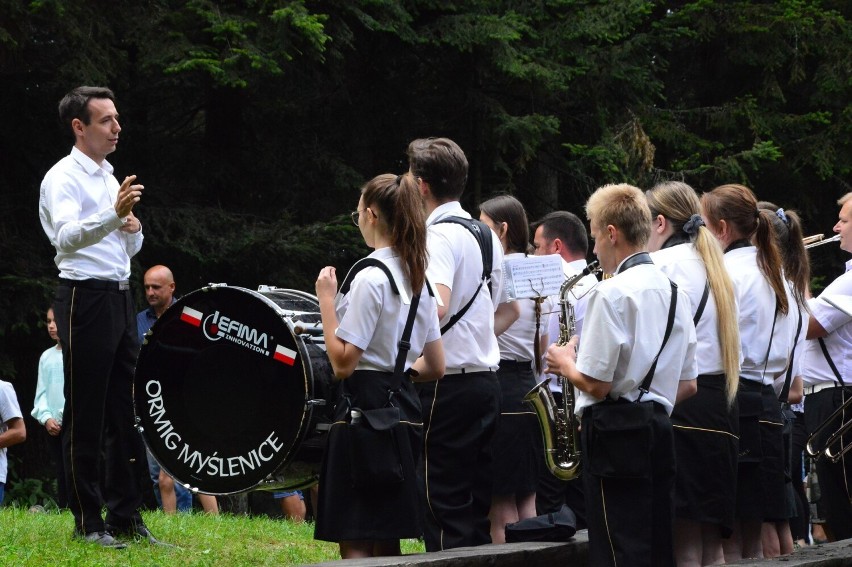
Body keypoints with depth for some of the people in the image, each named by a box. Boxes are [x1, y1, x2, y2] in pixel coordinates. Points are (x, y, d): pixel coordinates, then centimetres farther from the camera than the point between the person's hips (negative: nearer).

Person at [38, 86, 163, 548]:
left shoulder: (109, 177, 18)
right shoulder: (63, 178, -9)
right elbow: (67, 237, -27)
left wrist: (133, 228, 2)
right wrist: (114, 213, -41)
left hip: (120, 298, 8)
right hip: (85, 299, -8)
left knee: (127, 414, 9)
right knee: (85, 418, -3)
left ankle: (126, 517, 14)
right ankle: (87, 523, 2)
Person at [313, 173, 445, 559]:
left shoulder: (369, 278, -14)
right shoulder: (418, 280, 12)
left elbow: (343, 363, -17)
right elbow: (436, 367, 15)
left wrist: (326, 299, -10)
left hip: (365, 411, -9)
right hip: (404, 408, 9)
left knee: (354, 543, -7)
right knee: (387, 544, 13)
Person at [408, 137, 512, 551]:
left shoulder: (439, 237, -13)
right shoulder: (488, 237, 14)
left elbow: (437, 307, -28)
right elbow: (504, 315, 20)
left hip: (447, 384, -9)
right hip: (486, 376, 9)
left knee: (445, 504, -5)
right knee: (476, 502, 11)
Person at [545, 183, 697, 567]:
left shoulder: (612, 293, -13)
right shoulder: (675, 292, 13)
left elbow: (595, 384, -15)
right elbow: (687, 386, 16)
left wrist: (566, 364, 2)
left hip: (616, 435, -8)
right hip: (659, 429, 8)